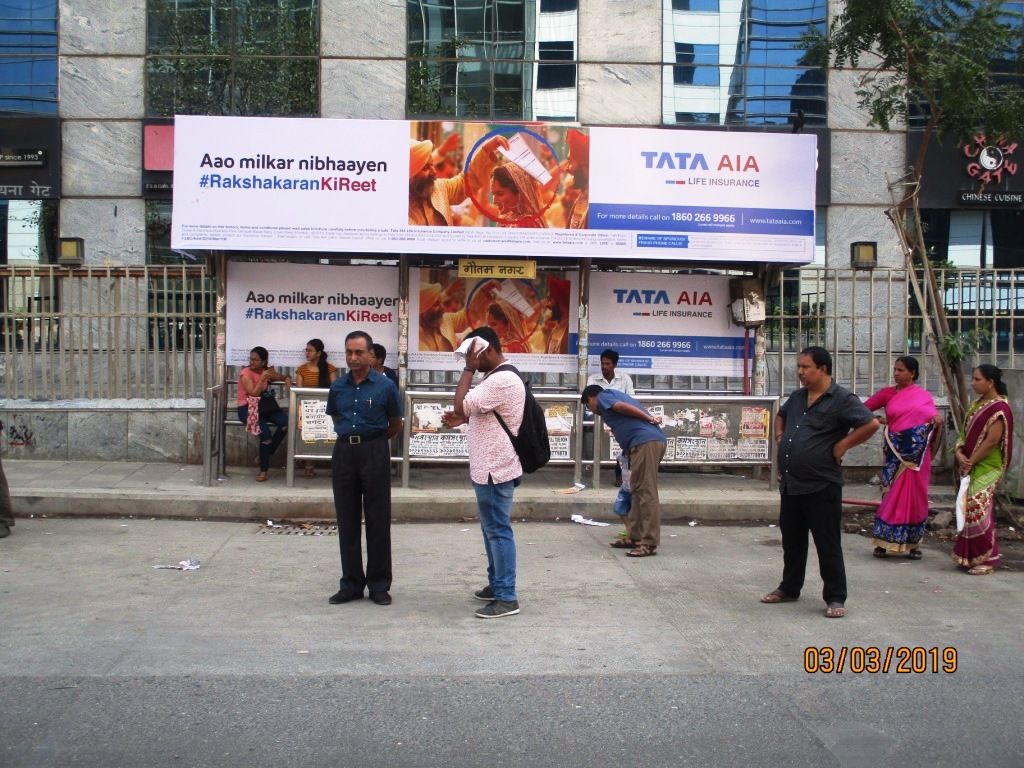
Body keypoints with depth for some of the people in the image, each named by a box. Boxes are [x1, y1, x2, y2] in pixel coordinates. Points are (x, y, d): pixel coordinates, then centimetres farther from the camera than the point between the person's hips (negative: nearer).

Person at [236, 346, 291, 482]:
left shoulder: (266, 371, 7)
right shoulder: (246, 373, -11)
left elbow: (283, 376, 19)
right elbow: (254, 393, -19)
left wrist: (287, 379, -5)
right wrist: (263, 378, -23)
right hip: (247, 408, -6)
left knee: (286, 422, -20)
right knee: (266, 433, -28)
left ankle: (264, 455, -4)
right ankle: (264, 470, -9)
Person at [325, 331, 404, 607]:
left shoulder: (385, 386, -3)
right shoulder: (337, 387, 6)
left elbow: (395, 425, 8)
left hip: (374, 452, -3)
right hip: (344, 452, 3)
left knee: (378, 520, 2)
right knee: (347, 520, 8)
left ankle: (379, 584, 12)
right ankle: (351, 583, 17)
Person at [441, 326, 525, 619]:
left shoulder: (502, 380, -20)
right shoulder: (498, 376, 15)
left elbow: (461, 404, -24)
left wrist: (469, 368, -16)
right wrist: (463, 419, 11)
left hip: (495, 469, -11)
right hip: (489, 467, 11)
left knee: (499, 531, -6)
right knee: (492, 529, 18)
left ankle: (507, 598, -1)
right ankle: (496, 585, 28)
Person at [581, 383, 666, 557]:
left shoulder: (603, 396, 10)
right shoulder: (615, 394, 35)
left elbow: (622, 406, -9)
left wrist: (650, 419, -9)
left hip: (645, 442, -10)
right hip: (653, 441, 10)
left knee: (647, 493, -9)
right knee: (639, 491, 15)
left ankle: (650, 544, -9)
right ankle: (634, 537, 20)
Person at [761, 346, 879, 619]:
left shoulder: (842, 400, -11)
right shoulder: (797, 397, 13)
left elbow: (871, 423, -20)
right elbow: (781, 416, 34)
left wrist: (842, 445, -16)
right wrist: (780, 436, 16)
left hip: (821, 486, -8)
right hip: (790, 484, 8)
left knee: (828, 544, 0)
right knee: (791, 540, 18)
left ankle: (835, 598, 9)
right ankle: (789, 588, 31)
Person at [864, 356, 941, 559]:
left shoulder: (923, 396, 5)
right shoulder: (887, 393, 6)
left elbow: (934, 417, 3)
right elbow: (864, 409, 8)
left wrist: (937, 419, -18)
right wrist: (878, 420, -6)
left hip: (916, 453, 0)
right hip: (894, 451, 0)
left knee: (914, 496, 3)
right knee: (892, 495, 1)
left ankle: (914, 544, 11)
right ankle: (883, 542, 6)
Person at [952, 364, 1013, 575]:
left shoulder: (999, 407, -13)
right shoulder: (977, 403, 14)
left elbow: (992, 441, -19)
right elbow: (966, 431, 13)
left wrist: (970, 462, -15)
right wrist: (959, 453, -4)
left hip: (986, 468, -9)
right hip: (971, 467, 9)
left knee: (978, 510, -10)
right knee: (969, 510, 11)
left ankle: (987, 559, -1)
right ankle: (971, 556, 19)